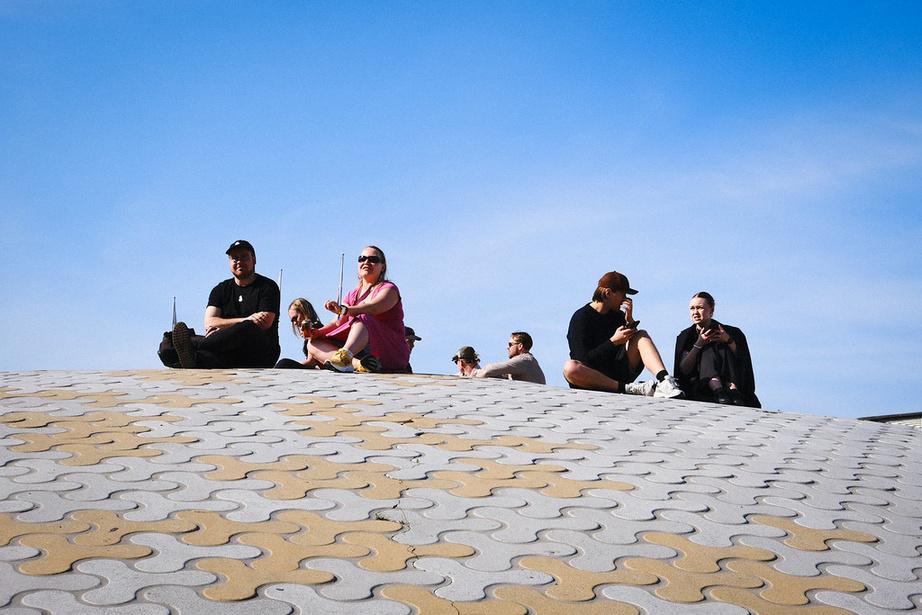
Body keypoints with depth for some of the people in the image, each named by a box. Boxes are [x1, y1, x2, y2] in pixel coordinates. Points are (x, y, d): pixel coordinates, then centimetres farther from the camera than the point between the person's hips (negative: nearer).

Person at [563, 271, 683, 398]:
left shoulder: (618, 315, 12)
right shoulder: (581, 317, -6)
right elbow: (584, 360, -15)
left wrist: (630, 320, -7)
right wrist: (613, 342, -20)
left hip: (618, 375, 5)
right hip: (591, 379, -5)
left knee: (642, 335, -9)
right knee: (570, 367, -38)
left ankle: (664, 380, -35)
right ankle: (628, 388, -40)